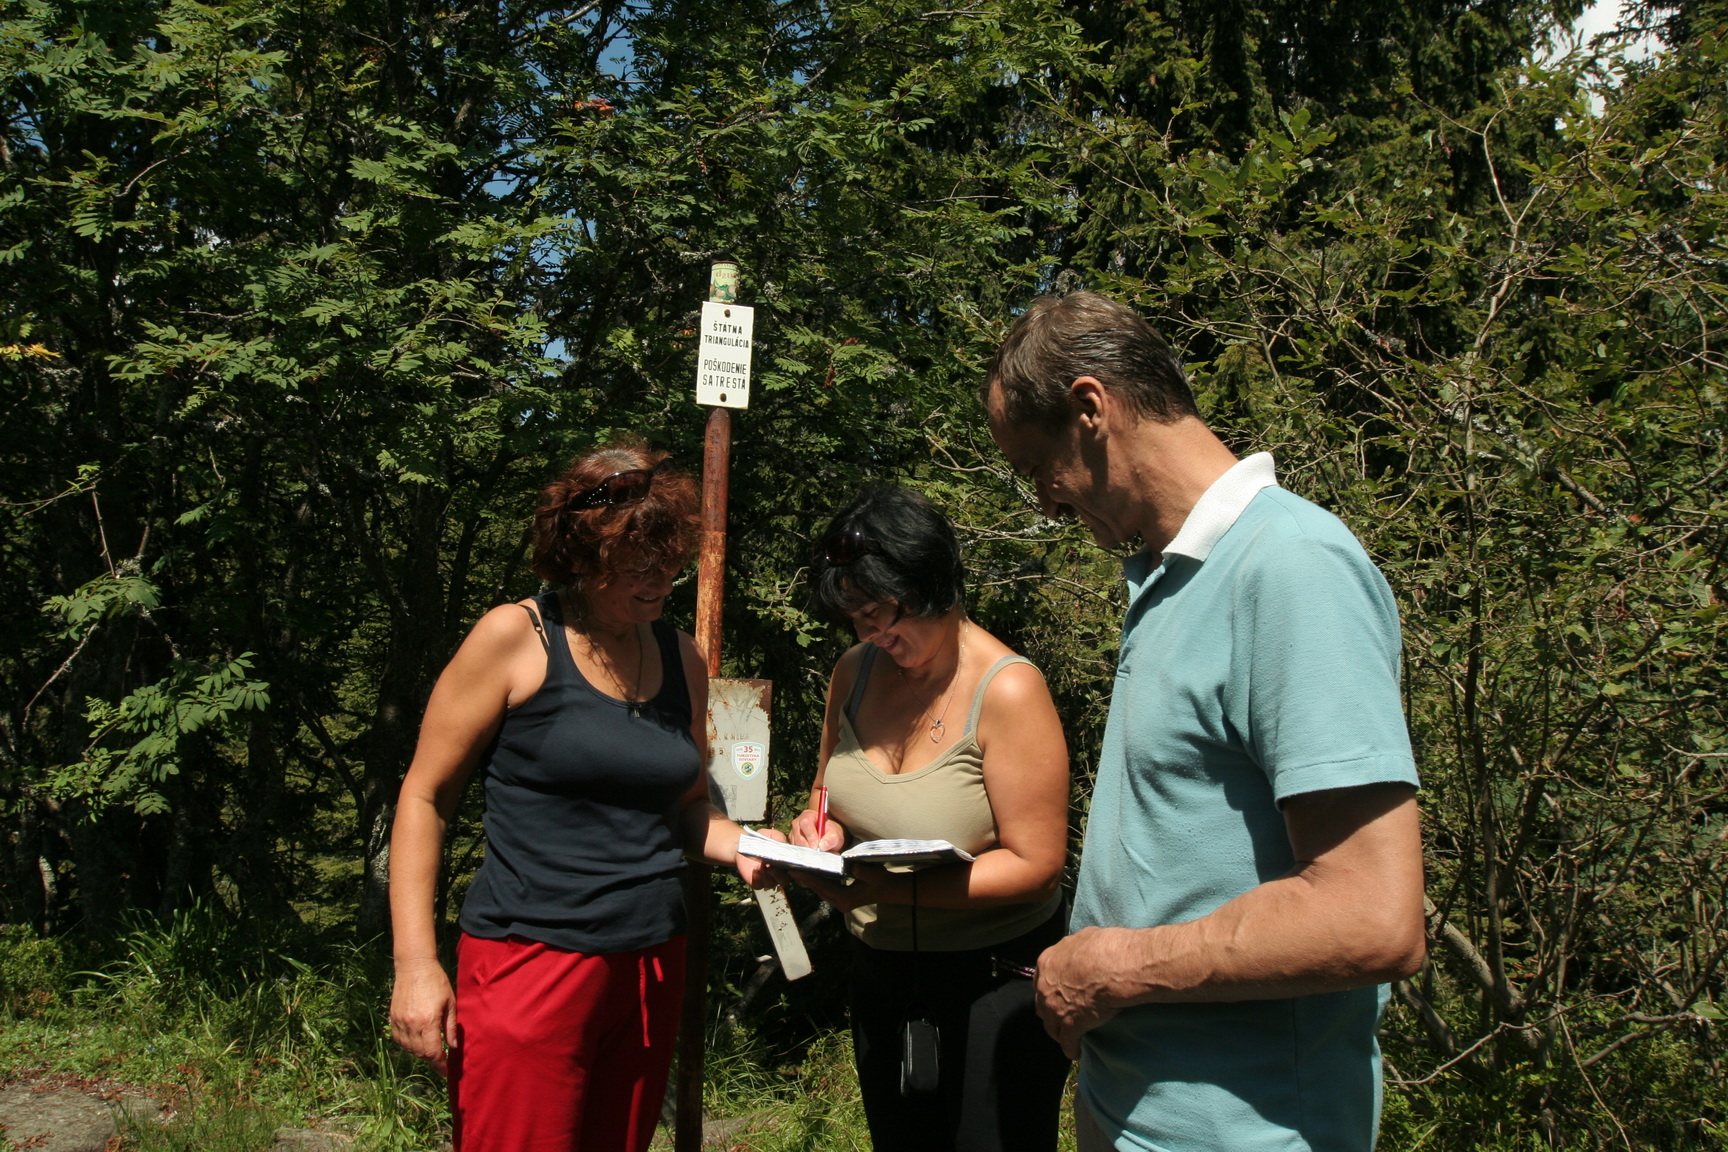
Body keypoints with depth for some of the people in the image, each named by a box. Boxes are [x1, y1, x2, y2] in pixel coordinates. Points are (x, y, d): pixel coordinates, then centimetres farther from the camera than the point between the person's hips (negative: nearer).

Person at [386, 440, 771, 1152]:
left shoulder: (682, 658, 8)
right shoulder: (516, 638, -8)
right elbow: (424, 797, -6)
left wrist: (742, 847, -3)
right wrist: (416, 964, -11)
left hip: (653, 964, 6)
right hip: (532, 961, -5)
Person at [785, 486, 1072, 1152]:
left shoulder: (1007, 690, -20)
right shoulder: (854, 673, -1)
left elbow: (1034, 864, -21)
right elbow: (833, 790, 14)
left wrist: (890, 888, -30)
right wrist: (823, 829, -10)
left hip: (993, 979, -6)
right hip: (880, 972, 6)